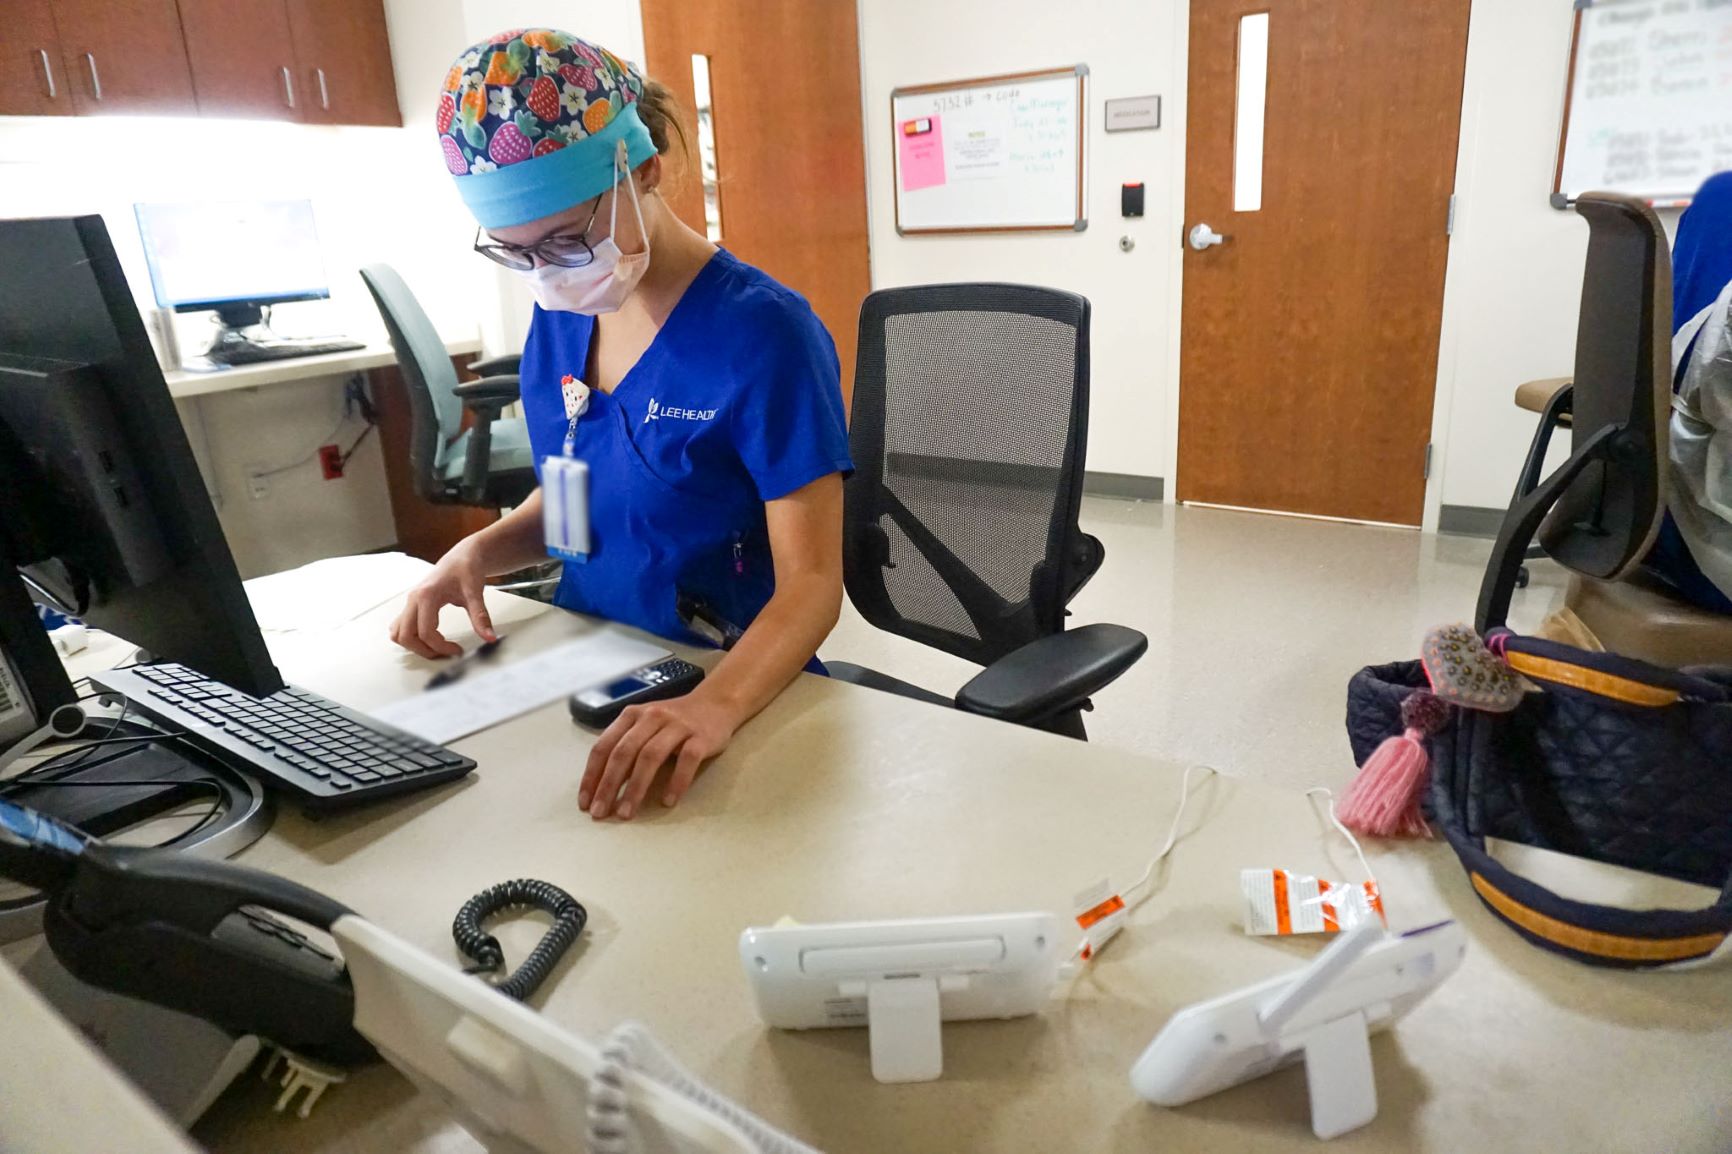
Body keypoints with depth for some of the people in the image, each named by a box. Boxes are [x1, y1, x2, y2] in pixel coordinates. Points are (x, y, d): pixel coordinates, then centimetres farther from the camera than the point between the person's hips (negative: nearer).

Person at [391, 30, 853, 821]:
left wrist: (715, 704, -37)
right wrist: (477, 552, -4)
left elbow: (811, 582, -20)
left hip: (738, 698, -5)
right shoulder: (556, 321, 3)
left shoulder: (765, 334, -17)